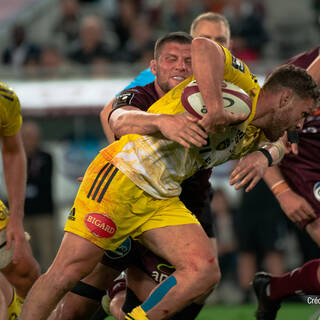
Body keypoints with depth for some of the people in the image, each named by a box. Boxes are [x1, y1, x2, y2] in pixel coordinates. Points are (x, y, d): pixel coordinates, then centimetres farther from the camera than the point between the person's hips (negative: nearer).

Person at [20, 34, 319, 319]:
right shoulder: (242, 85, -12)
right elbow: (203, 46, -27)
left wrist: (264, 156, 4)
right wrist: (215, 109, -38)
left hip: (162, 200, 9)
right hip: (122, 178, -9)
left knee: (204, 272, -11)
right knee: (68, 272, -9)